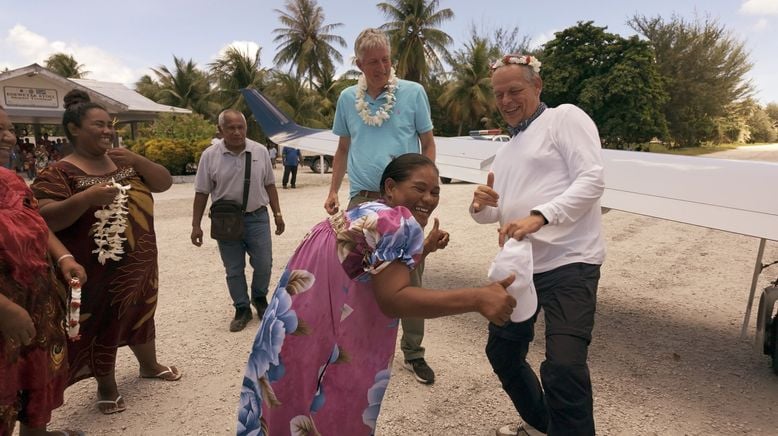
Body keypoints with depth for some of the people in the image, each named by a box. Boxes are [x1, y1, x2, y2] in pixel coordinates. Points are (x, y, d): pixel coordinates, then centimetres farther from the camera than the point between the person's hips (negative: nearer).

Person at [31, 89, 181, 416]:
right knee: (101, 326, 10)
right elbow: (43, 219, -22)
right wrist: (87, 197, -34)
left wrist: (136, 160, -15)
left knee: (142, 312, 23)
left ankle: (149, 365, 46)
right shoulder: (60, 173, -13)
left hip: (140, 263, 6)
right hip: (97, 271, -6)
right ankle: (107, 387, 32)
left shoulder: (123, 161, 5)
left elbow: (164, 183, 0)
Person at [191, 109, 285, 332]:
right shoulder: (210, 155, -5)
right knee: (234, 270, 8)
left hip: (257, 217, 1)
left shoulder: (260, 151, 0)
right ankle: (242, 309, 24)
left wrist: (277, 214, 6)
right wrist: (196, 225, -2)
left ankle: (259, 299, 31)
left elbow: (269, 185, 7)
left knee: (263, 265, 4)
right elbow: (201, 193, -1)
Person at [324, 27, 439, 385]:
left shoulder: (413, 93, 2)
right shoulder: (347, 98, 9)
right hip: (362, 199, 2)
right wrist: (333, 190, 10)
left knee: (410, 277, 3)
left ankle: (413, 352, 19)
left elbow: (428, 143, 5)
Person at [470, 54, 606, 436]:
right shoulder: (506, 150, 20)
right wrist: (480, 205, -6)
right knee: (502, 352, 17)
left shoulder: (565, 117, -2)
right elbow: (492, 213, 19)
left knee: (563, 367, -20)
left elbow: (591, 181, -15)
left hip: (568, 264, -8)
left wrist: (539, 216, -28)